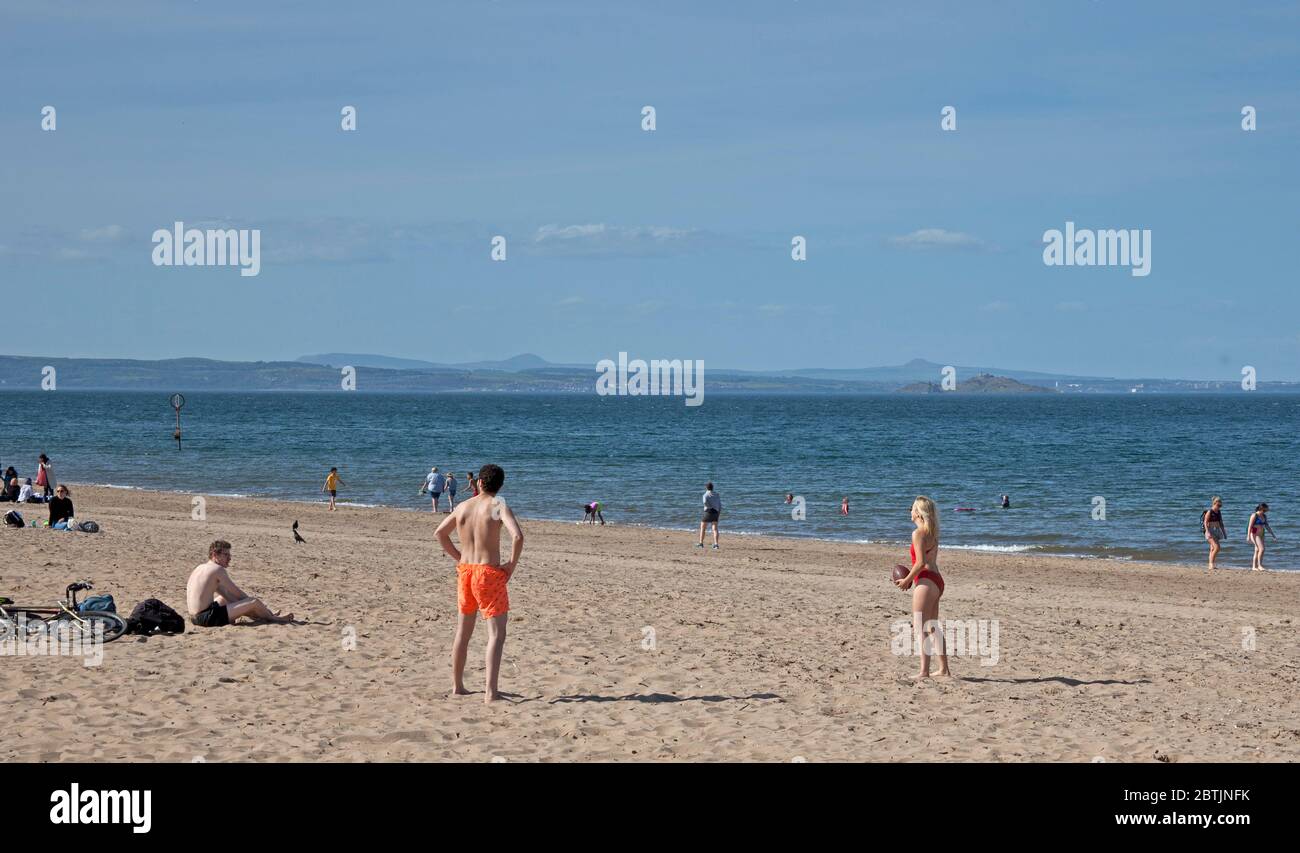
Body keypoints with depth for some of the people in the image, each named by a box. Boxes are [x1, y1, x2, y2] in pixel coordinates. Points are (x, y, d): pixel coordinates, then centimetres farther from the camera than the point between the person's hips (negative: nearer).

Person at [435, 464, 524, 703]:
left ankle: (457, 686, 25)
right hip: (489, 573, -6)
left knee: (463, 632, 19)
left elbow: (440, 533, 20)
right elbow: (518, 536, -24)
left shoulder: (463, 507, 7)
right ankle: (491, 692, -14)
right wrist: (512, 564, -10)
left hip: (465, 570, 6)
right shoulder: (499, 507, -10)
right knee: (497, 634, -4)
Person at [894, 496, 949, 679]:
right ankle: (944, 668, 22)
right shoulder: (932, 532, 14)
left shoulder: (918, 533, -13)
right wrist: (911, 577, 15)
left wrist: (907, 580, -8)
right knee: (933, 627, 18)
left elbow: (921, 562, -19)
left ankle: (924, 671, -12)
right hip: (936, 580, 10)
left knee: (920, 628, -8)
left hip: (926, 581, -10)